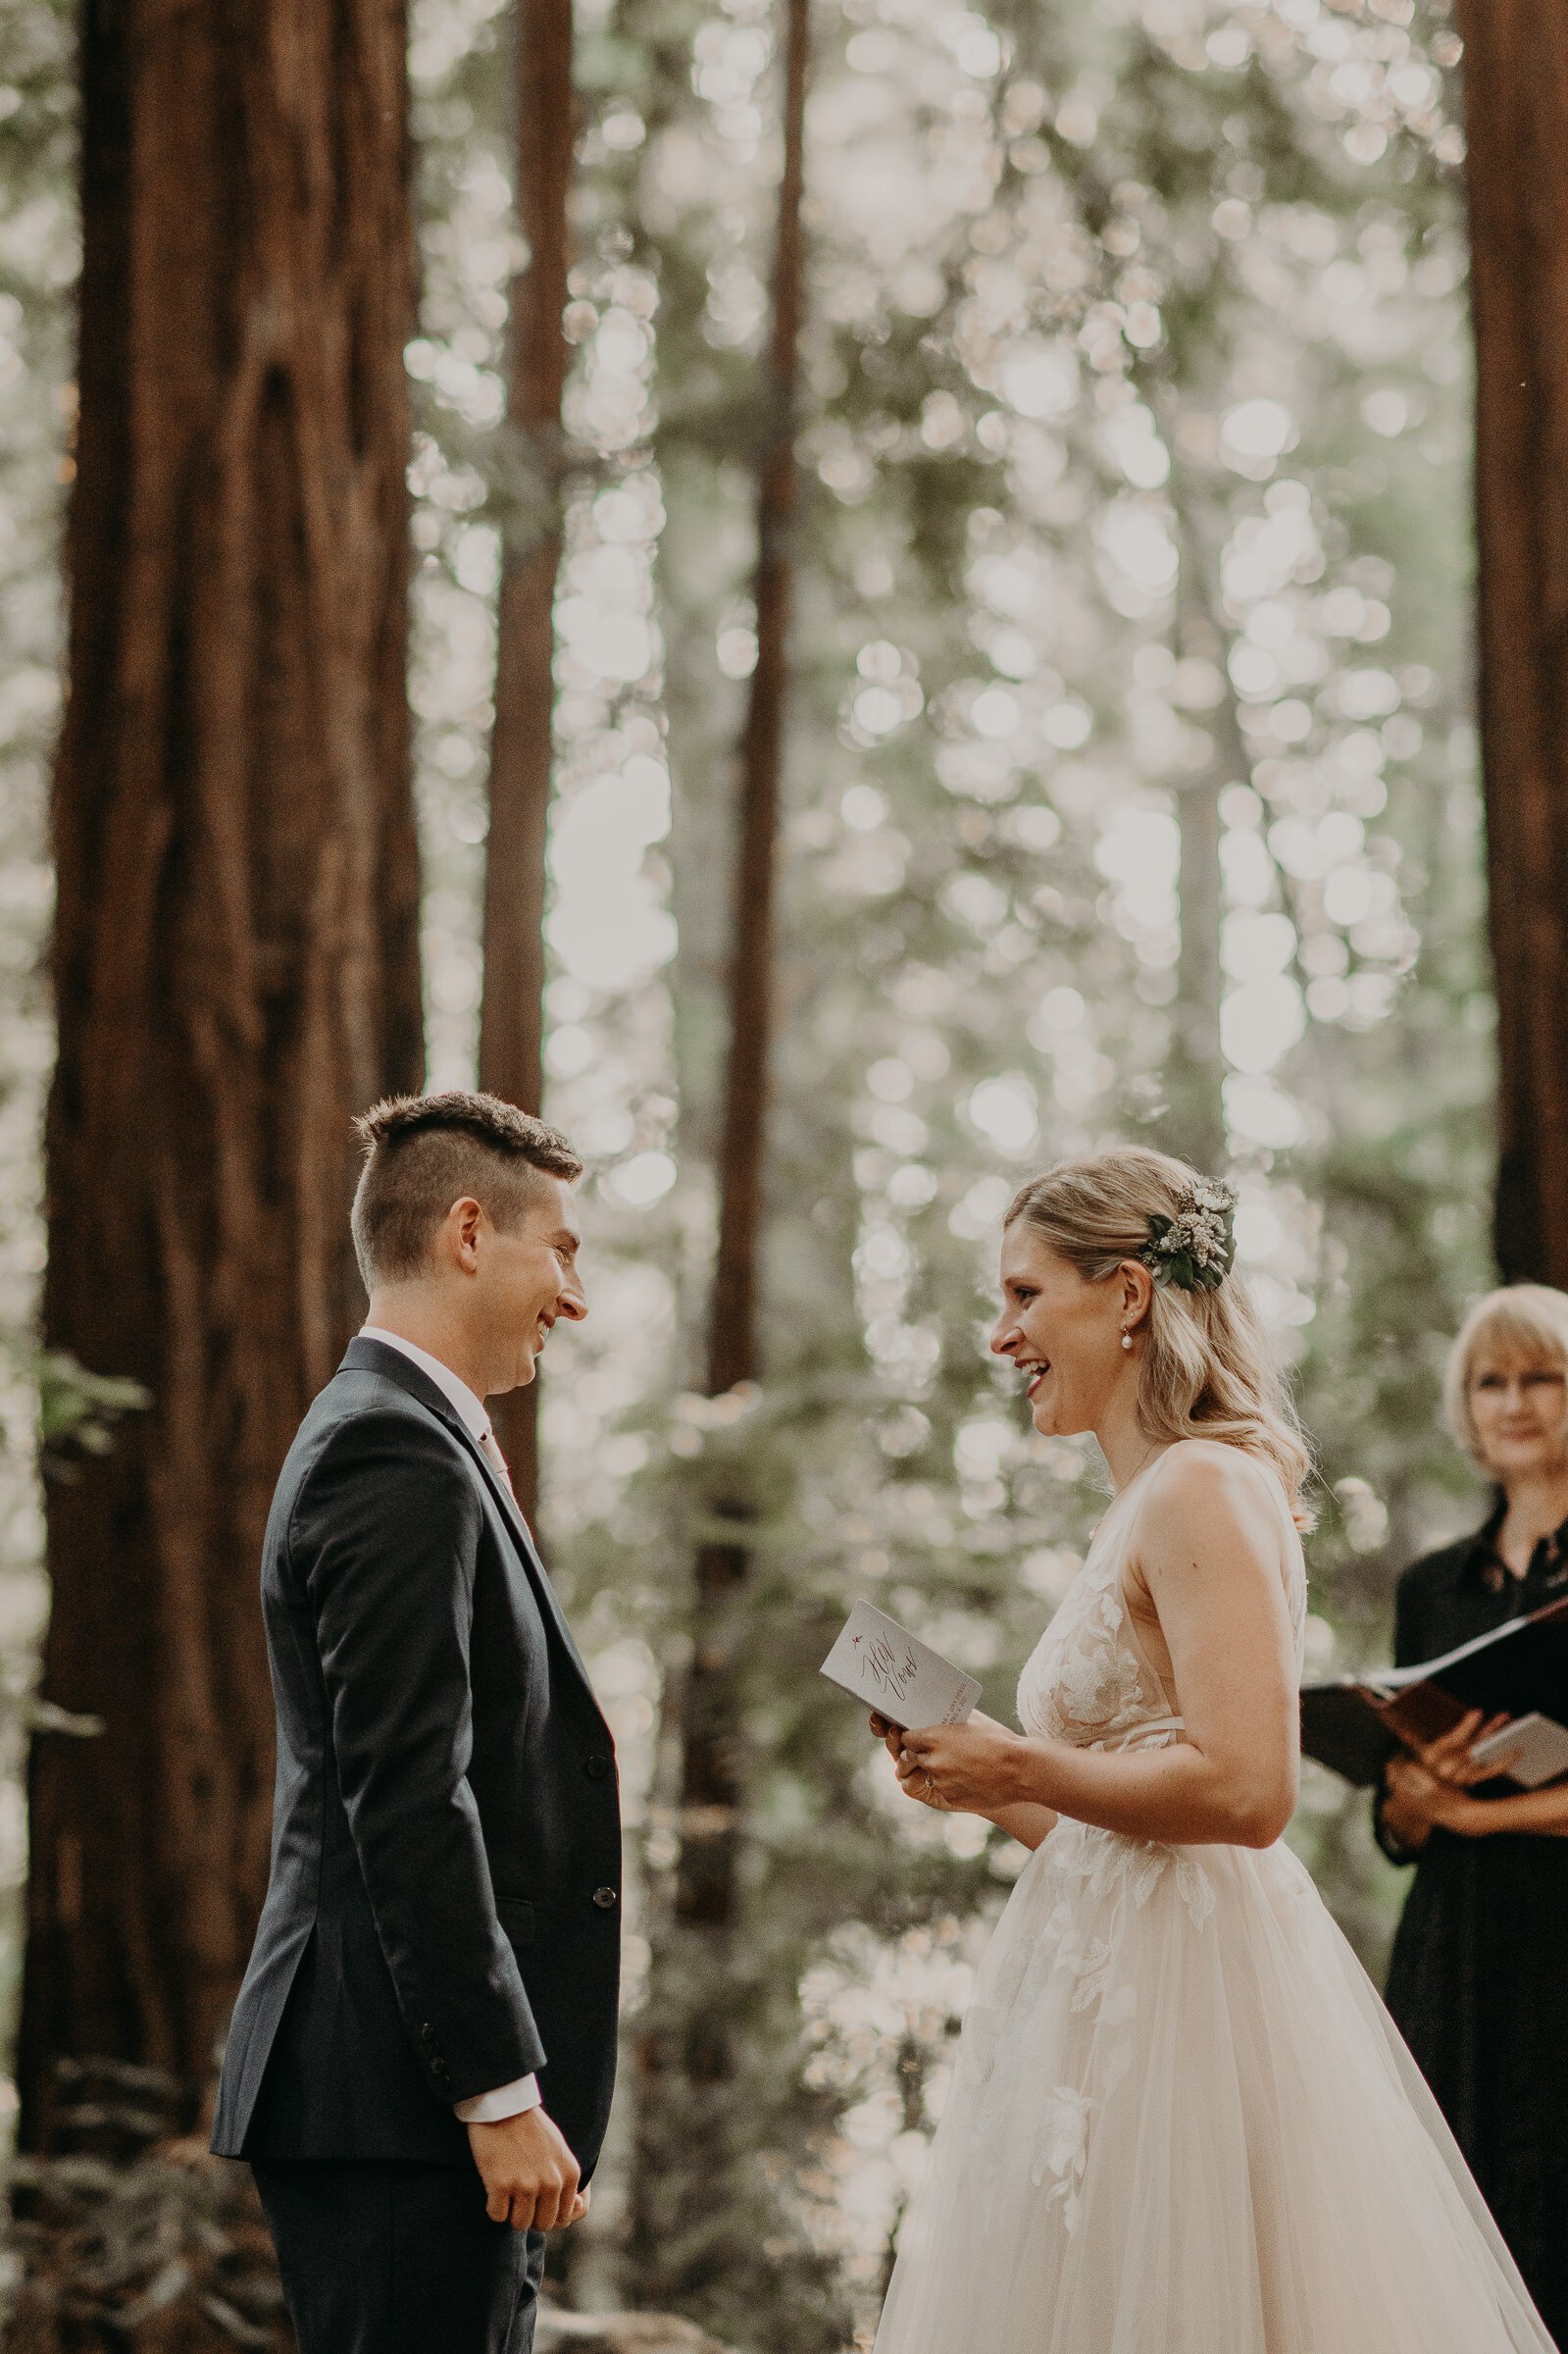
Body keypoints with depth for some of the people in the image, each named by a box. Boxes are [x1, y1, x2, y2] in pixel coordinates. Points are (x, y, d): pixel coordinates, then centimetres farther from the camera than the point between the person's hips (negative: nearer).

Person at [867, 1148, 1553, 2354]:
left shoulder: (1204, 1492, -12)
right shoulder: (1146, 1502, 16)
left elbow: (1243, 1788, -22)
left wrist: (1021, 1769, -13)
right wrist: (982, 1787, 10)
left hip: (1175, 1988, -9)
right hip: (1114, 1982, 10)